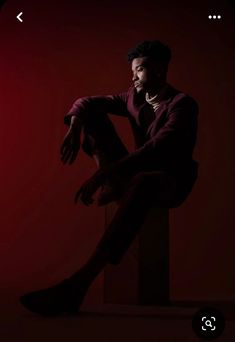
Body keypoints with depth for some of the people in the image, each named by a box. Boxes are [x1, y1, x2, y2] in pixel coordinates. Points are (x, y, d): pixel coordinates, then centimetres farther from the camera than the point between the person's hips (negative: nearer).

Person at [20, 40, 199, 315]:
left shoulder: (182, 104, -15)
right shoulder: (134, 98, 6)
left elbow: (156, 148, -30)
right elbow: (86, 102, 8)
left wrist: (101, 174, -39)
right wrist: (75, 128, -17)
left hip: (170, 181, -6)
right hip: (136, 173, 7)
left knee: (142, 182, -47)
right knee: (93, 114, -2)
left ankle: (78, 284, -55)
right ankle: (113, 183, -22)